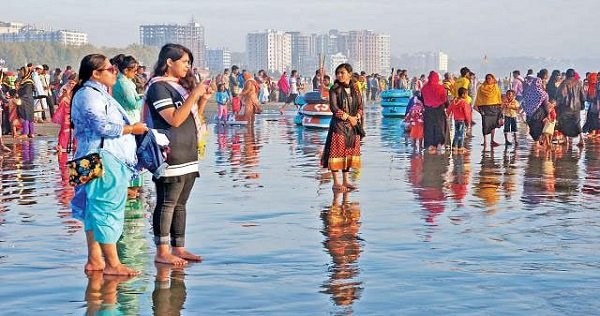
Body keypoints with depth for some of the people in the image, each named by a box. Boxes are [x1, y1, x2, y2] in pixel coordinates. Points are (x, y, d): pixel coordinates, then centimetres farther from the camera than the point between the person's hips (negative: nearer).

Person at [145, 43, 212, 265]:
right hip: (170, 155, -9)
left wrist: (203, 100, 7)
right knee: (166, 204, -7)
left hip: (188, 154, 9)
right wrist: (194, 95, -17)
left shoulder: (181, 85, 19)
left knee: (180, 203, 11)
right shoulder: (159, 87, -9)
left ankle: (178, 248, 15)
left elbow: (193, 118, 22)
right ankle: (162, 251, -4)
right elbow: (175, 119, -19)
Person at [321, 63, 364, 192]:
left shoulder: (355, 89, 8)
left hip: (353, 126, 5)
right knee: (337, 151, -6)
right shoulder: (335, 90, -5)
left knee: (350, 152, 8)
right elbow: (334, 108, -12)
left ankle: (346, 180, 16)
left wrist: (357, 117, -9)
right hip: (338, 125, -5)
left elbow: (360, 106, 10)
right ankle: (336, 183, -2)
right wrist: (348, 117, -14)